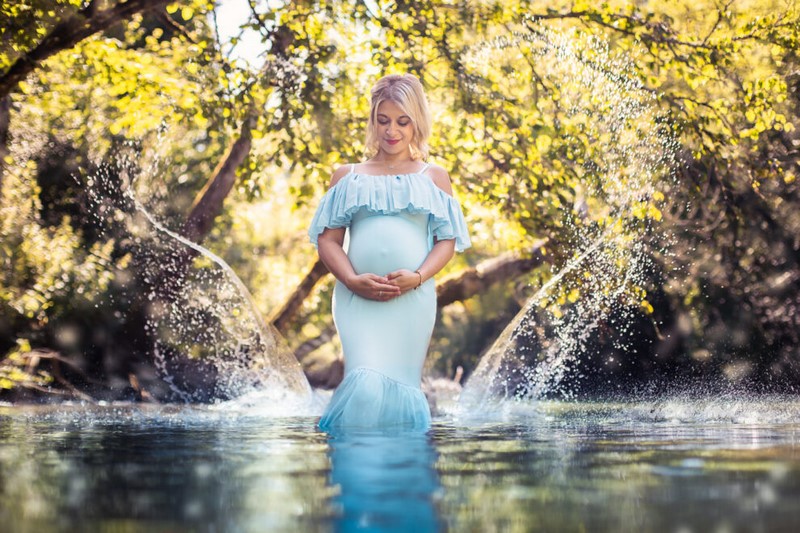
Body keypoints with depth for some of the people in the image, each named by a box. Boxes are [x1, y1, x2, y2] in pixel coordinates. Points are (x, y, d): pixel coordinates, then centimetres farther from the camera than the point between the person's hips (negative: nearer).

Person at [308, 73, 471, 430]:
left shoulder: (433, 177, 16)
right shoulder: (348, 176, 16)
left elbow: (447, 240, 8)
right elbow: (328, 239, 9)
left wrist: (418, 276, -11)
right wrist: (353, 280, -10)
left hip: (414, 297, 1)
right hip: (358, 297, -1)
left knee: (402, 384, 0)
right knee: (366, 383, -19)